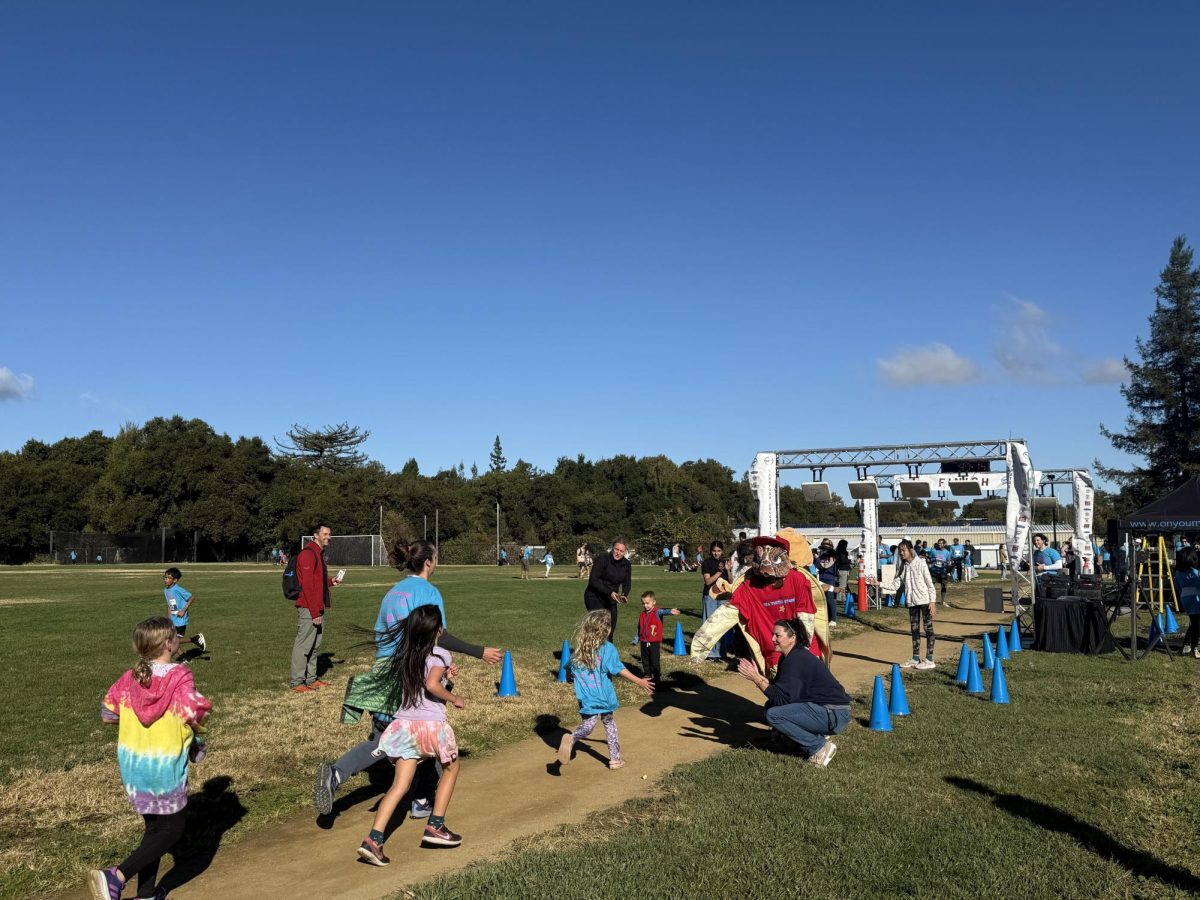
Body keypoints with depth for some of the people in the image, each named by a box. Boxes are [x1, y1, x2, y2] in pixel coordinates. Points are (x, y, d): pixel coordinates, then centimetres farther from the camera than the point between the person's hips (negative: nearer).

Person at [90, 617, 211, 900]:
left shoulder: (130, 678, 0)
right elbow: (195, 716, -23)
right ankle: (116, 877, -6)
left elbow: (107, 715, 5)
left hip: (131, 762, 7)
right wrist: (196, 730, -1)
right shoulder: (179, 676, -17)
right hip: (165, 765, -7)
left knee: (155, 826, 20)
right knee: (171, 829, 8)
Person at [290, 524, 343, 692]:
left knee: (315, 645, 14)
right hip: (309, 609, -10)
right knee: (303, 644, -4)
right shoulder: (308, 554, -14)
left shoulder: (319, 553, 17)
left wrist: (330, 581, 9)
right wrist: (315, 612, -20)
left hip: (319, 608, 10)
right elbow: (307, 585, -19)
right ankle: (297, 682, 3)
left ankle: (311, 679, 22)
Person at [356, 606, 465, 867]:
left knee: (400, 784, 4)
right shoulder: (440, 655, -6)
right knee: (451, 768, 21)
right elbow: (431, 685, -21)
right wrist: (454, 698, -7)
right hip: (432, 723, -5)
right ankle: (435, 826, 19)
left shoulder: (401, 657, 14)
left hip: (403, 725, 5)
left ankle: (373, 839, -11)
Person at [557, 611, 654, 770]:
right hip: (603, 696, -3)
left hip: (586, 698, 3)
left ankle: (570, 739, -23)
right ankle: (615, 759, 24)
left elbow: (570, 671, 10)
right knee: (609, 724, 18)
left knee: (587, 726, 9)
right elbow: (619, 670, -16)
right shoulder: (607, 648, -13)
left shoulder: (579, 649, 1)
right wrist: (639, 682, -10)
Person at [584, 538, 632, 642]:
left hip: (610, 600, 6)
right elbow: (593, 580, -21)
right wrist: (609, 593, -30)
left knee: (610, 630, 7)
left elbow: (627, 584, 7)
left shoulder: (626, 565, 0)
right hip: (594, 597, -6)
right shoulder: (603, 559, -17)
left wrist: (624, 595, -15)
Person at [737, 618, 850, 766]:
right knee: (770, 705, 10)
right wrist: (756, 675, -4)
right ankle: (818, 736, 9)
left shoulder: (797, 660, -20)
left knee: (774, 714, -18)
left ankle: (820, 748, -8)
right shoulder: (787, 658, 9)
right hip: (821, 708, 10)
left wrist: (758, 679, -20)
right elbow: (778, 687, 7)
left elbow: (782, 699, -22)